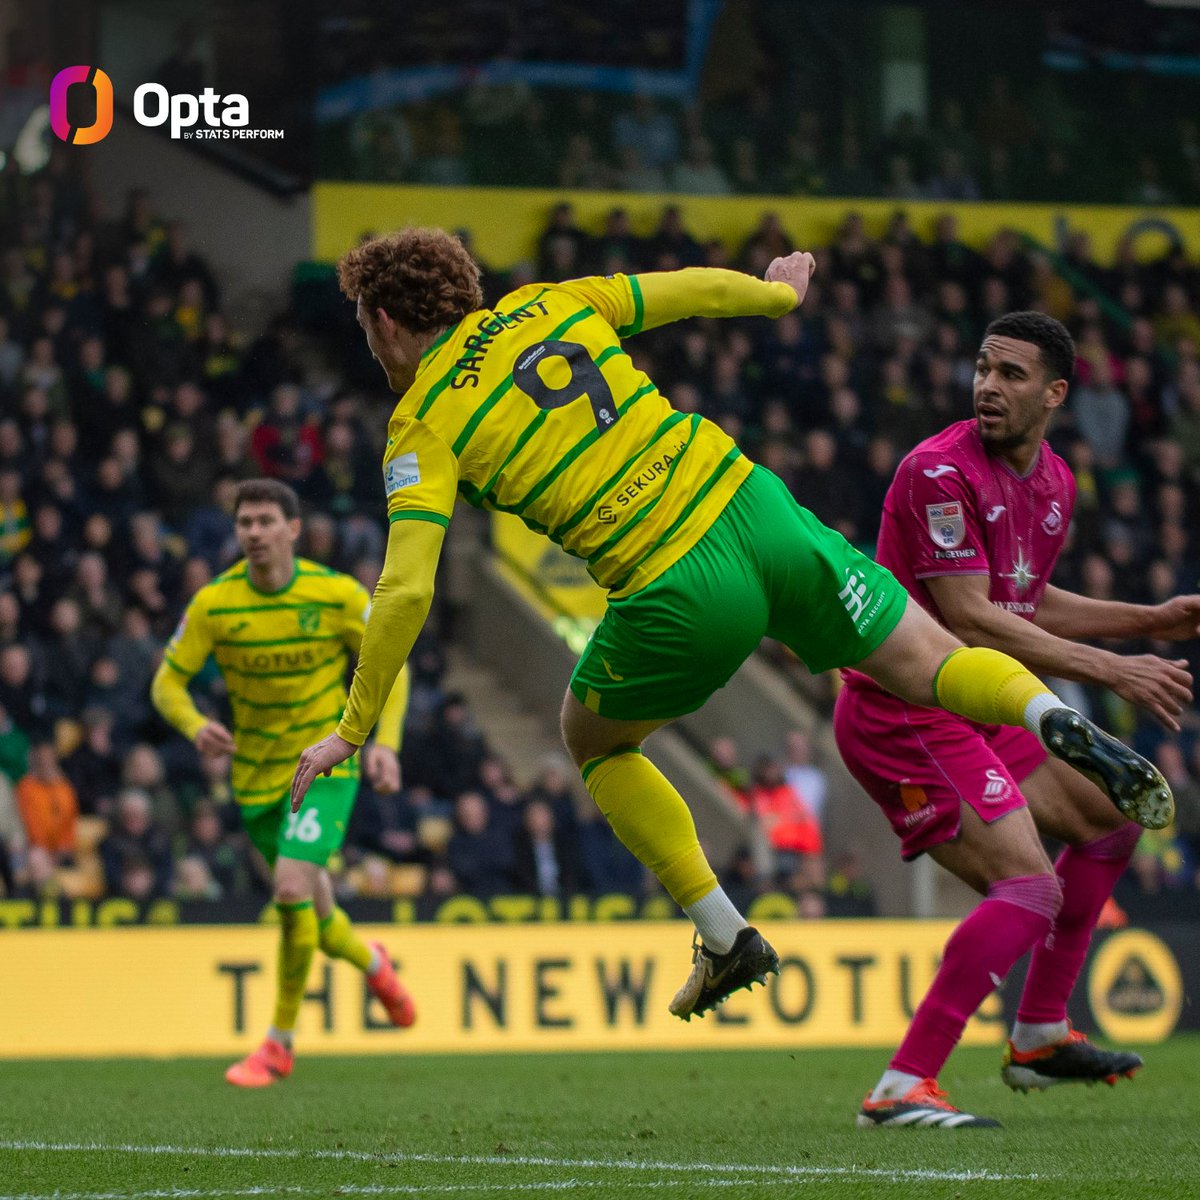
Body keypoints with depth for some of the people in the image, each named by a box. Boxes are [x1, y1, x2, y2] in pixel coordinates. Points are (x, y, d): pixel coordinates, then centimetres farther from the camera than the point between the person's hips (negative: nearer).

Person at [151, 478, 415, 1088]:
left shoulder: (337, 594, -12)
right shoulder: (213, 603, -10)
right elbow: (167, 682, -5)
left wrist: (385, 741, -12)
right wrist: (195, 725, -27)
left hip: (327, 763, -3)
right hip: (258, 774, 3)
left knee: (293, 889, -22)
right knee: (316, 916, 9)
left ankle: (280, 1044, -5)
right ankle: (371, 962, 47)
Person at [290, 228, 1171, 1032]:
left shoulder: (422, 428, 1)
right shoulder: (545, 306, 13)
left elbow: (405, 591, -9)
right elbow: (695, 289, 21)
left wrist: (352, 731, -1)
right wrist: (780, 292, 42)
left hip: (678, 599, -4)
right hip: (756, 510, 4)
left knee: (595, 742, 24)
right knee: (928, 664, 13)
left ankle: (724, 935, 19)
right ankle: (1053, 718, -18)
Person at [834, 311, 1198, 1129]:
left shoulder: (1055, 483, 10)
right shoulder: (940, 471, -20)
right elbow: (971, 619, -24)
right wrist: (1112, 670, -24)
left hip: (970, 711, 10)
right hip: (905, 715, -10)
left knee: (1111, 820, 22)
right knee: (1031, 889, -23)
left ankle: (1041, 1037, 29)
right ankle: (903, 1090, -24)